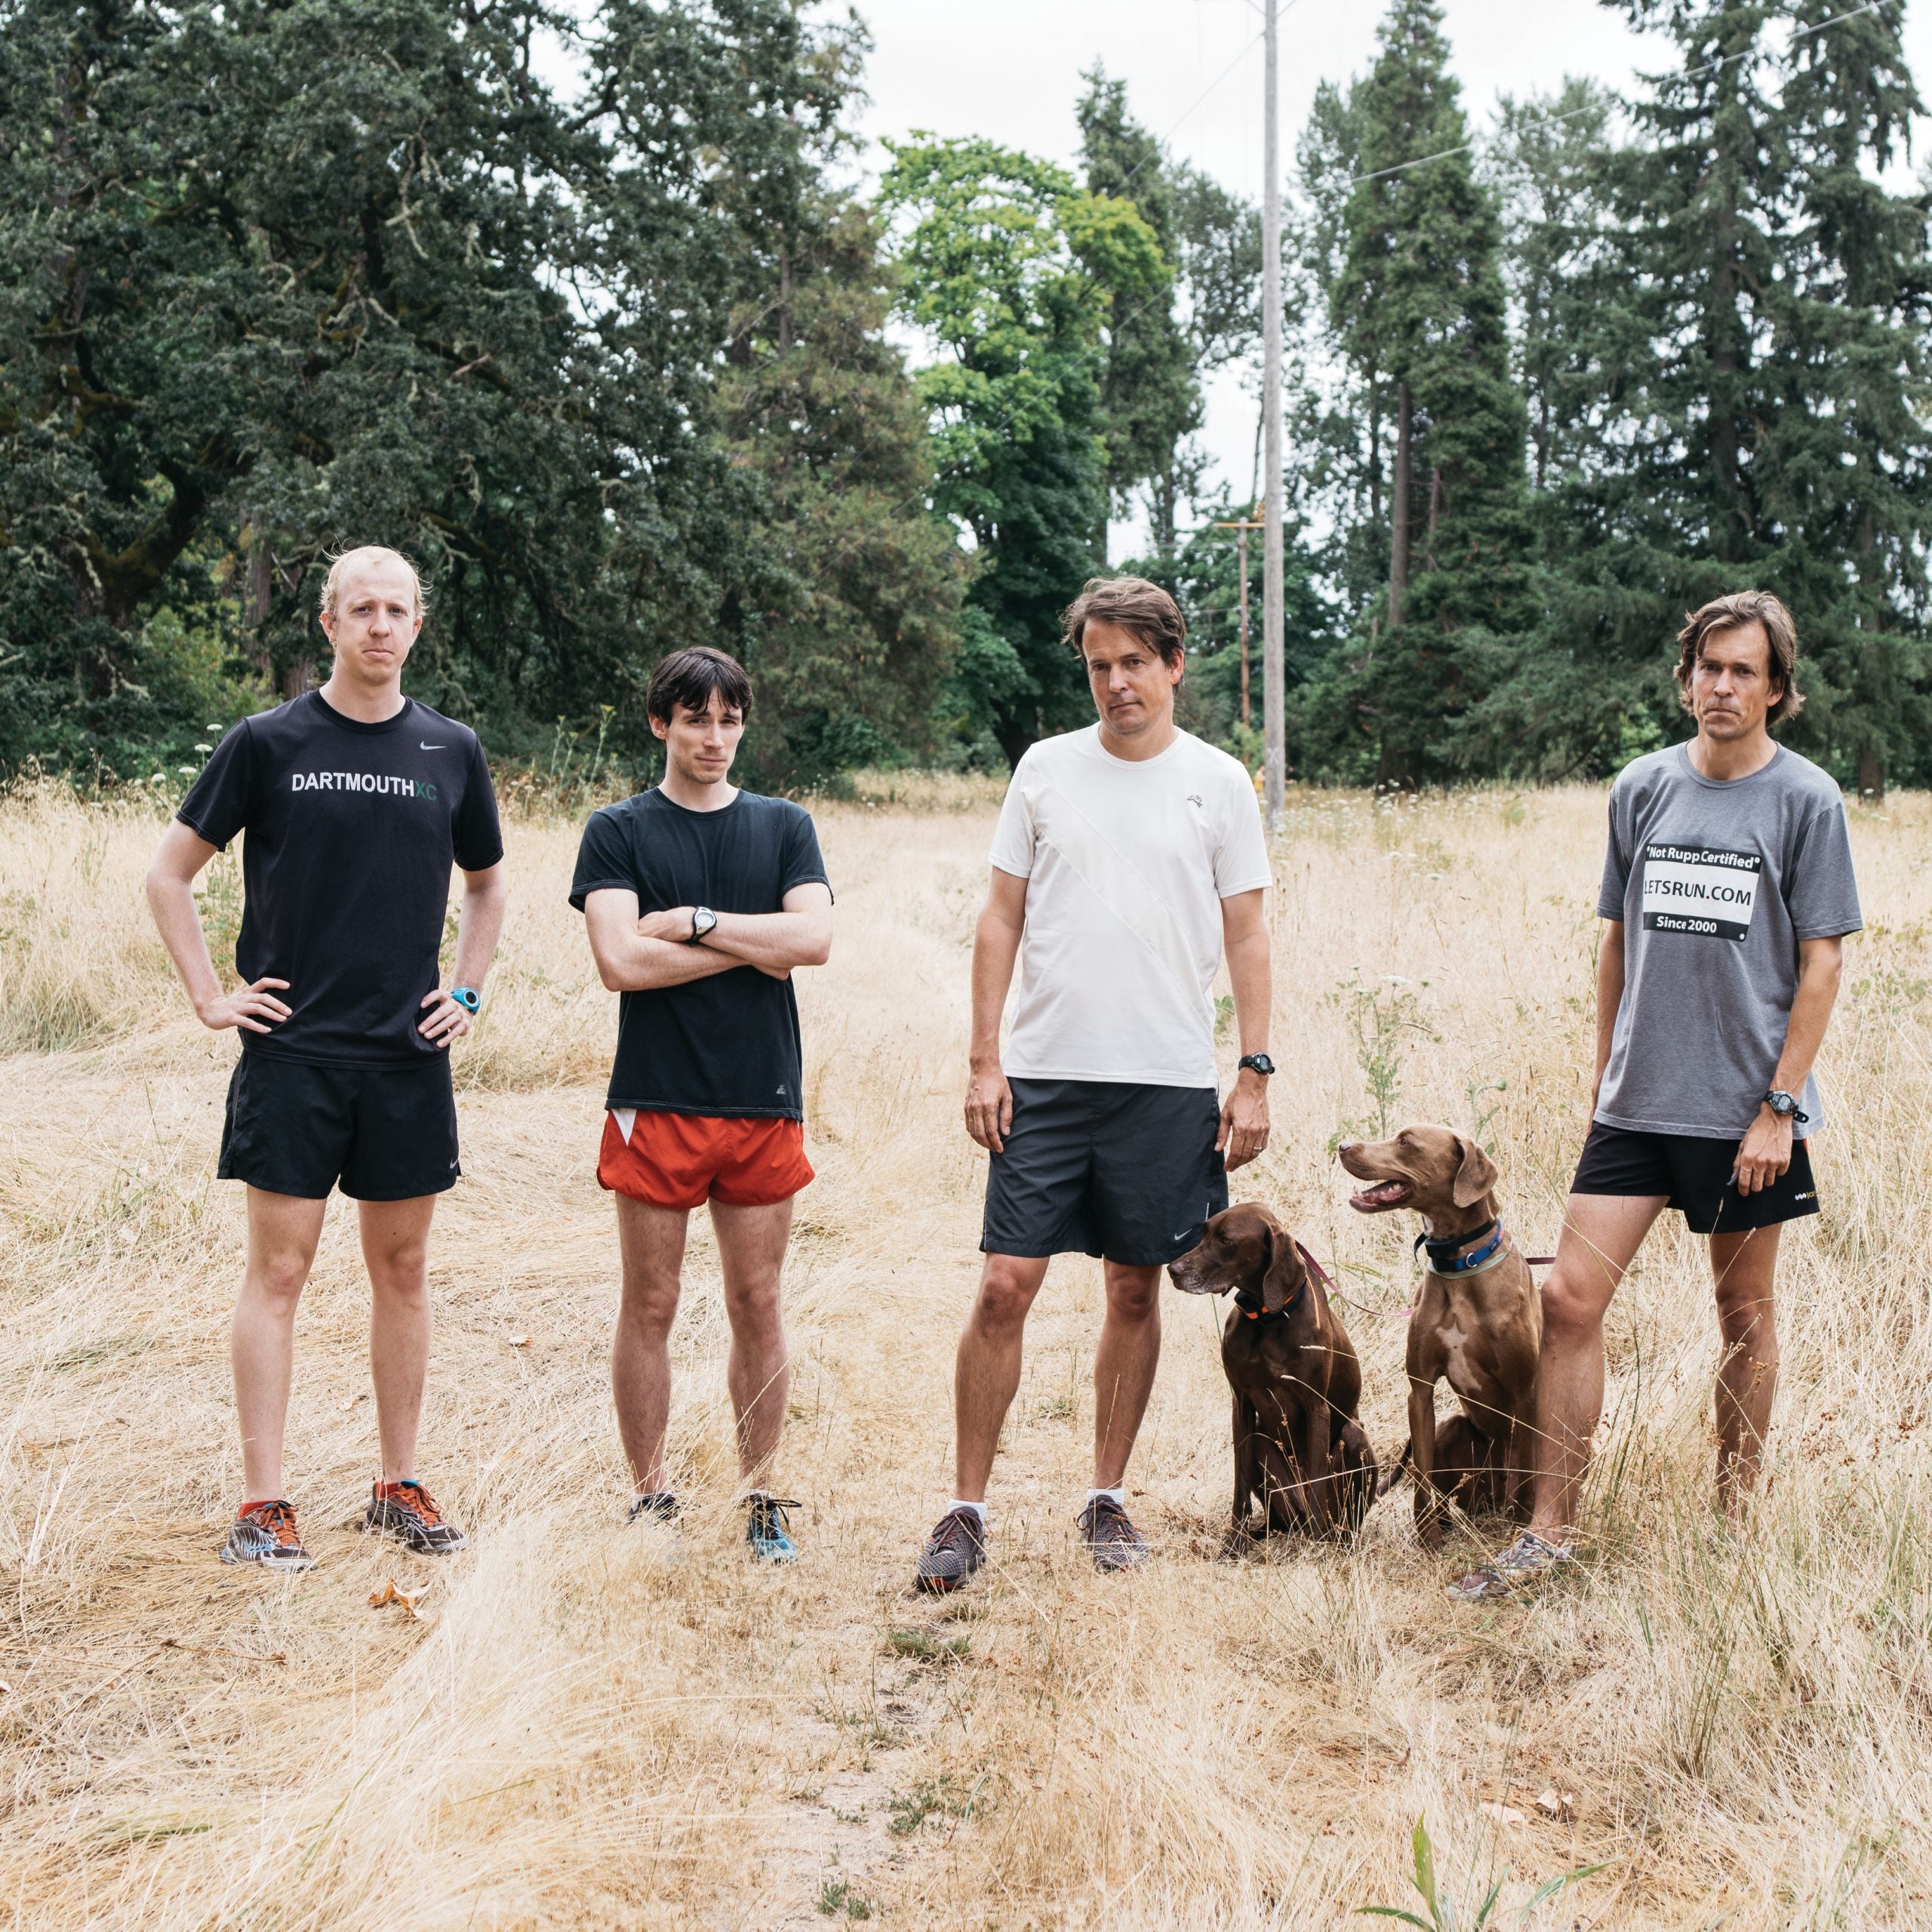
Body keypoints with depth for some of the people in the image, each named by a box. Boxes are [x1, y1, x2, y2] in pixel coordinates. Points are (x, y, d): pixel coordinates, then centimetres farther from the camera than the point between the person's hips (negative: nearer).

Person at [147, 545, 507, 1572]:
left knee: (402, 1266, 9)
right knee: (279, 1266, -2)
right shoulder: (268, 743, -2)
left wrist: (466, 991, 10)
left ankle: (400, 1486, 19)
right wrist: (211, 996, -3)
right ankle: (262, 1504, 3)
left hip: (409, 1056, 3)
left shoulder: (452, 751, 7)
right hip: (293, 1053, -3)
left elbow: (484, 884, 22)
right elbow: (169, 874, 3)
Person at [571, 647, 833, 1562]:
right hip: (655, 1101, -2)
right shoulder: (618, 831, 4)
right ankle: (651, 1495, 14)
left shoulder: (783, 826, 11)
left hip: (764, 1101, 2)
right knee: (650, 1306, 3)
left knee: (758, 1306, 6)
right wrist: (754, 947, -6)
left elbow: (814, 938, -5)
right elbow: (621, 959, -11)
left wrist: (695, 920, -9)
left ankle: (760, 1497, 16)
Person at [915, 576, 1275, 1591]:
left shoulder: (1219, 782, 4)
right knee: (1006, 1286, -4)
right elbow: (1001, 918, 7)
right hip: (1045, 1075, 0)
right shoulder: (1045, 769, 6)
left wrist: (1254, 1072, -1)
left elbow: (1245, 938, 6)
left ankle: (1107, 1499, 21)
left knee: (1135, 1292, 8)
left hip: (1169, 1081, 0)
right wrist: (985, 1059, 0)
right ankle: (966, 1509, 5)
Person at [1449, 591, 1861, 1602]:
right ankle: (1550, 1530, 3)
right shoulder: (1642, 787, 7)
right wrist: (1607, 1072, 13)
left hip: (1747, 1109, -3)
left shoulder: (1805, 799, -3)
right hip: (1637, 1100, 3)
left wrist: (1779, 1108, -9)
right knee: (1569, 1299, -5)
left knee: (1744, 1310, 9)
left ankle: (1735, 1518, 25)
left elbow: (1821, 962, -4)